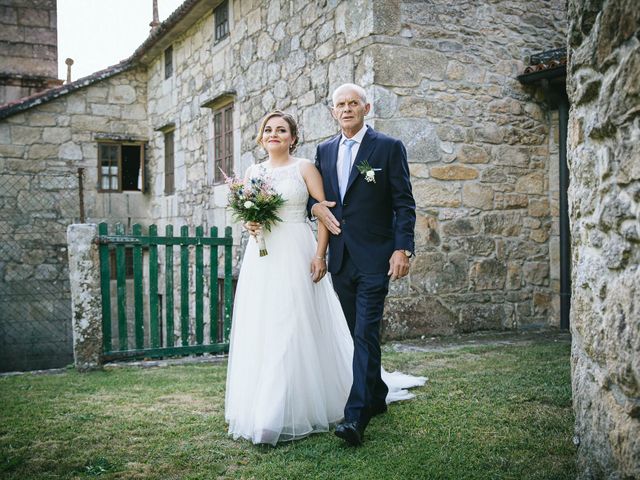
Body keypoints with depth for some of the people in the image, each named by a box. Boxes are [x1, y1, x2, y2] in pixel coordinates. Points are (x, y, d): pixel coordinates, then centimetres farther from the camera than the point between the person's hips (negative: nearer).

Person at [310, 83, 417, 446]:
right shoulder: (325, 150, 13)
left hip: (374, 257, -6)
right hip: (340, 257, 6)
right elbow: (315, 194, 22)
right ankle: (376, 397, 29)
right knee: (356, 333, 14)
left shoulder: (389, 147, -2)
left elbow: (404, 204, -6)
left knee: (366, 333, -11)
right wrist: (316, 206, -2)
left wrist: (403, 249, -15)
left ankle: (357, 416, -11)